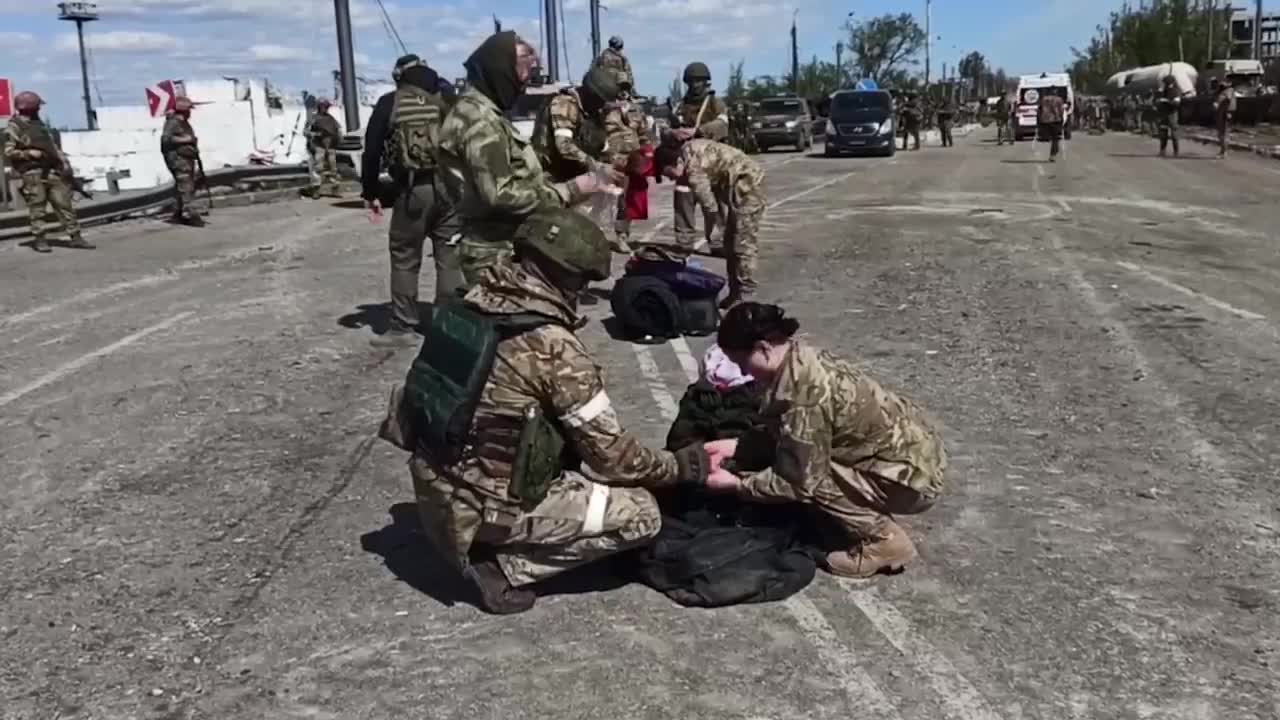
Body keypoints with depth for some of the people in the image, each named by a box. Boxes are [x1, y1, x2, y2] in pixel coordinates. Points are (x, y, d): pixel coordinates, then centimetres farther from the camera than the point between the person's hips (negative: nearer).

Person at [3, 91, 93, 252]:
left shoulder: (39, 124, 18)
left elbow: (52, 145, 20)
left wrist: (63, 161, 8)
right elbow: (8, 152, -7)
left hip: (51, 171, 6)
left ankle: (75, 237, 2)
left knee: (64, 204, 2)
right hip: (32, 174, -6)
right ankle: (40, 239, 4)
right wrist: (29, 153, -17)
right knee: (37, 208, -3)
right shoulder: (14, 127, -3)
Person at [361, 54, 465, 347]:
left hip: (413, 189, -2)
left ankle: (402, 327, 6)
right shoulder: (444, 101, 11)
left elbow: (372, 150, 2)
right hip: (449, 185, 3)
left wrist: (370, 193, 8)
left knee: (404, 259, 6)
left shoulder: (389, 104, 5)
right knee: (449, 257, 10)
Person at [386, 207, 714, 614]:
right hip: (484, 503, -8)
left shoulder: (474, 304, -1)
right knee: (641, 514, -1)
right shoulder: (555, 348, -22)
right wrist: (682, 466, 3)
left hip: (432, 483, 8)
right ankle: (506, 567, 0)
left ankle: (479, 543, 16)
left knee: (565, 435, 24)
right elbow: (609, 455, -14)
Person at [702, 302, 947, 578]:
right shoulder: (801, 357, -2)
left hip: (915, 476, -9)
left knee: (810, 476, -15)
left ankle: (883, 542, 0)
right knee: (794, 456, 7)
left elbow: (801, 481, -20)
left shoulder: (803, 396, -29)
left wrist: (737, 484, -10)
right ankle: (873, 521, 17)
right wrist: (735, 444, 6)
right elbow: (781, 433, 13)